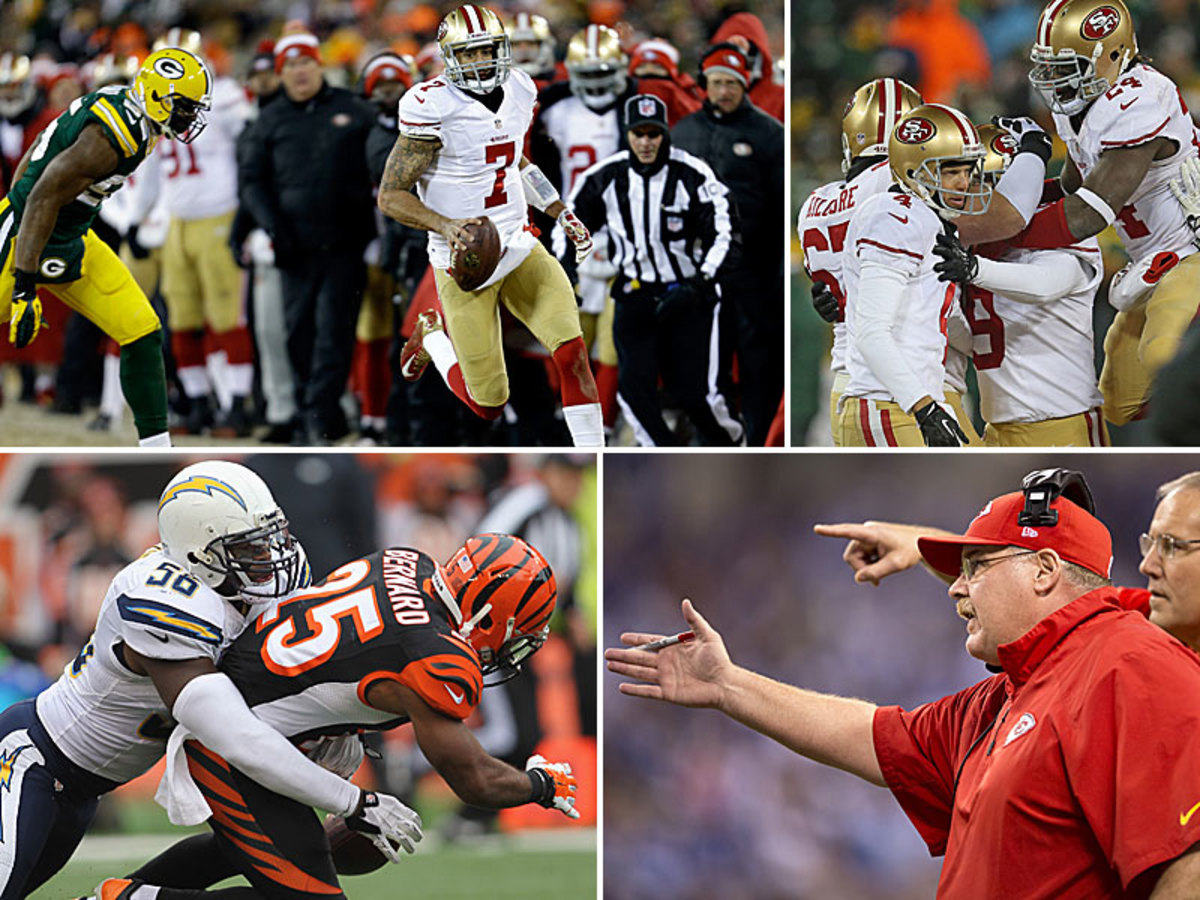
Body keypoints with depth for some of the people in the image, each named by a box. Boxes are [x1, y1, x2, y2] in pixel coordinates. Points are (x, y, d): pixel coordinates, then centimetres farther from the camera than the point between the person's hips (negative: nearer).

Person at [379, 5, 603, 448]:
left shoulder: (518, 91, 3)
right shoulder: (434, 108, -18)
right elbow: (391, 195, -15)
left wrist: (561, 213, 16)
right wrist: (445, 225, -31)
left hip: (519, 246, 5)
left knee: (572, 351, -15)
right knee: (488, 405, 1)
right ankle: (434, 336, 32)